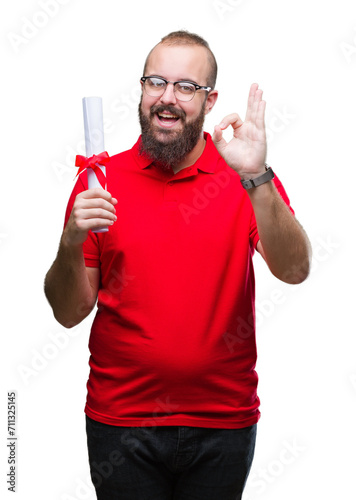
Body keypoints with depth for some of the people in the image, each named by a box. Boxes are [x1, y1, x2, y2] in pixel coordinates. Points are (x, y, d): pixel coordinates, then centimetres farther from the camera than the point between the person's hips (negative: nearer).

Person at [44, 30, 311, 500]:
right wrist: (71, 243, -20)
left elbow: (294, 270, -17)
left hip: (223, 421, 0)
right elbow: (69, 313, -1)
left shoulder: (242, 175, -2)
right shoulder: (101, 180, -2)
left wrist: (255, 178, -28)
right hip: (120, 420, 0)